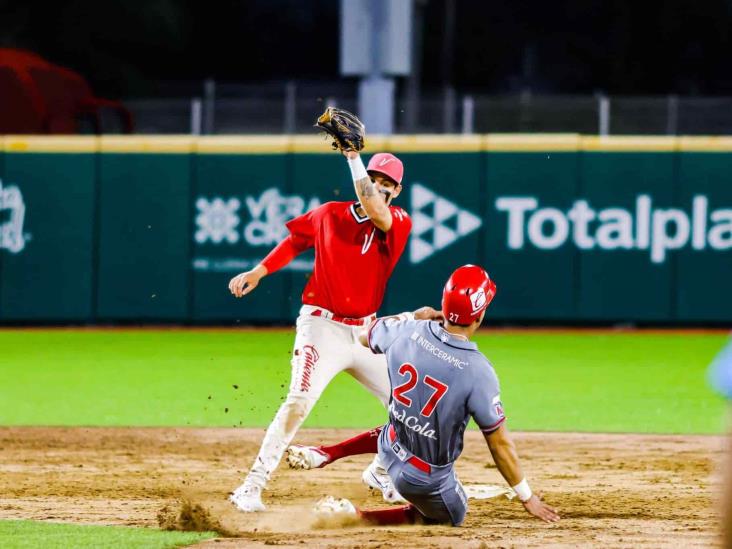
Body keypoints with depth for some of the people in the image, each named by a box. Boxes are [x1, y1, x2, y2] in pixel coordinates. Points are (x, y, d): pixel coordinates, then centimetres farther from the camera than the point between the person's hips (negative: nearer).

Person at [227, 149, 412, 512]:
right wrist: (259, 272, 5)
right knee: (298, 403, -22)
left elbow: (374, 209, -26)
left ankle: (382, 472, 33)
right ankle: (251, 488, -20)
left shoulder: (399, 224, -4)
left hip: (366, 332, 3)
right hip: (322, 327, -3)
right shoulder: (329, 215, 0)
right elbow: (295, 240, 15)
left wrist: (353, 156, -28)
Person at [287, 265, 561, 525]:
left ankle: (323, 455, 26)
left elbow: (364, 335, 11)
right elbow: (500, 443, -19)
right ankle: (354, 515, 4)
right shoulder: (478, 371, -28)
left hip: (392, 452, 6)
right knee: (452, 515, 23)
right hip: (428, 482, -6)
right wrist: (527, 497, -8)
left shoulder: (407, 332, -14)